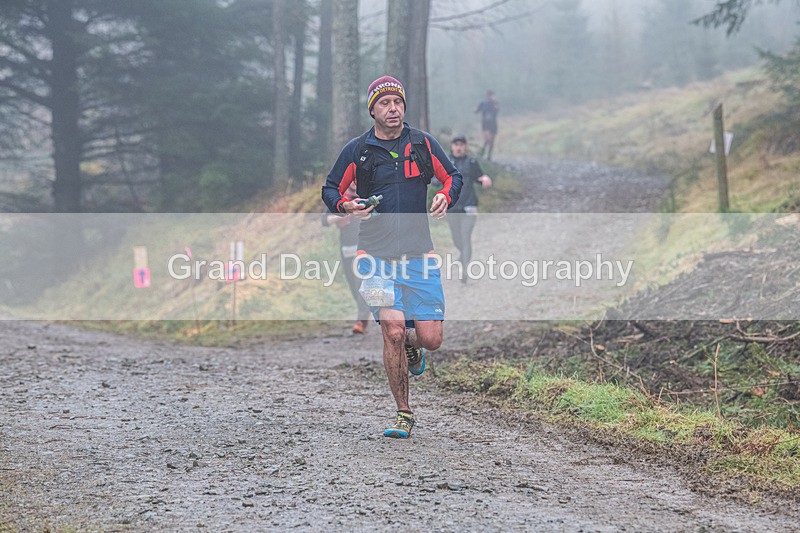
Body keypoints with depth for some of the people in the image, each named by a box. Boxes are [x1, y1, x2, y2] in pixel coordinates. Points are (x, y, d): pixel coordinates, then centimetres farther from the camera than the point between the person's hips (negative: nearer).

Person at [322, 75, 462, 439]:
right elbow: (330, 189, 12)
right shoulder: (357, 150, 3)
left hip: (419, 254, 1)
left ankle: (411, 345, 34)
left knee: (430, 339, -6)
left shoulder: (423, 144, 6)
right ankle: (403, 415, 3)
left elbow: (452, 176, 16)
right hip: (377, 255, -1)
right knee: (393, 332, -14)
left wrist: (446, 197, -6)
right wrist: (346, 206, -10)